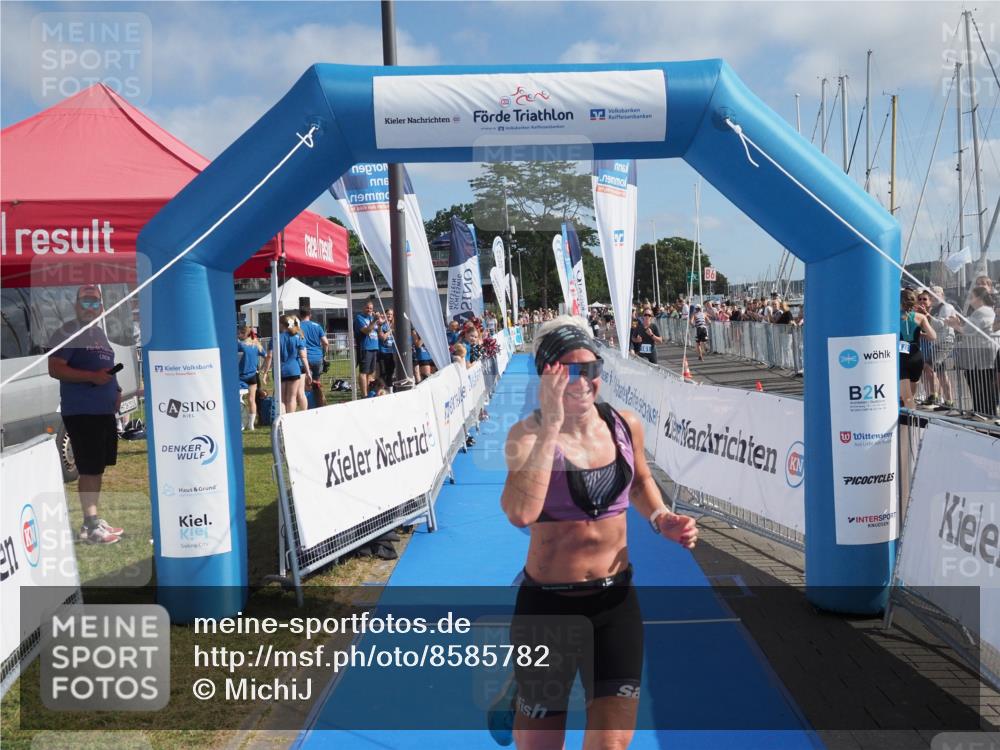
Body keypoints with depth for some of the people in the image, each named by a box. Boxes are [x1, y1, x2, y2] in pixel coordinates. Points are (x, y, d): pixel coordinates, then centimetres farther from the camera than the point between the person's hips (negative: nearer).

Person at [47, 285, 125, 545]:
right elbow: (55, 369, -17)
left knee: (99, 467, 13)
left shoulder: (100, 333, 18)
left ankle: (95, 520, 21)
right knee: (90, 469, -7)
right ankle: (90, 527, -1)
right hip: (81, 412, -9)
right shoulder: (67, 332, -8)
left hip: (105, 410, 9)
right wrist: (92, 376, -24)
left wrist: (115, 391, 12)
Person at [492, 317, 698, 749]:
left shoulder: (625, 425, -2)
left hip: (616, 600, 3)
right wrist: (551, 426, -32)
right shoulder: (528, 435, -15)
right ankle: (518, 698, 50)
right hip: (547, 604, -3)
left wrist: (660, 519, 1)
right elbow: (521, 514, -34)